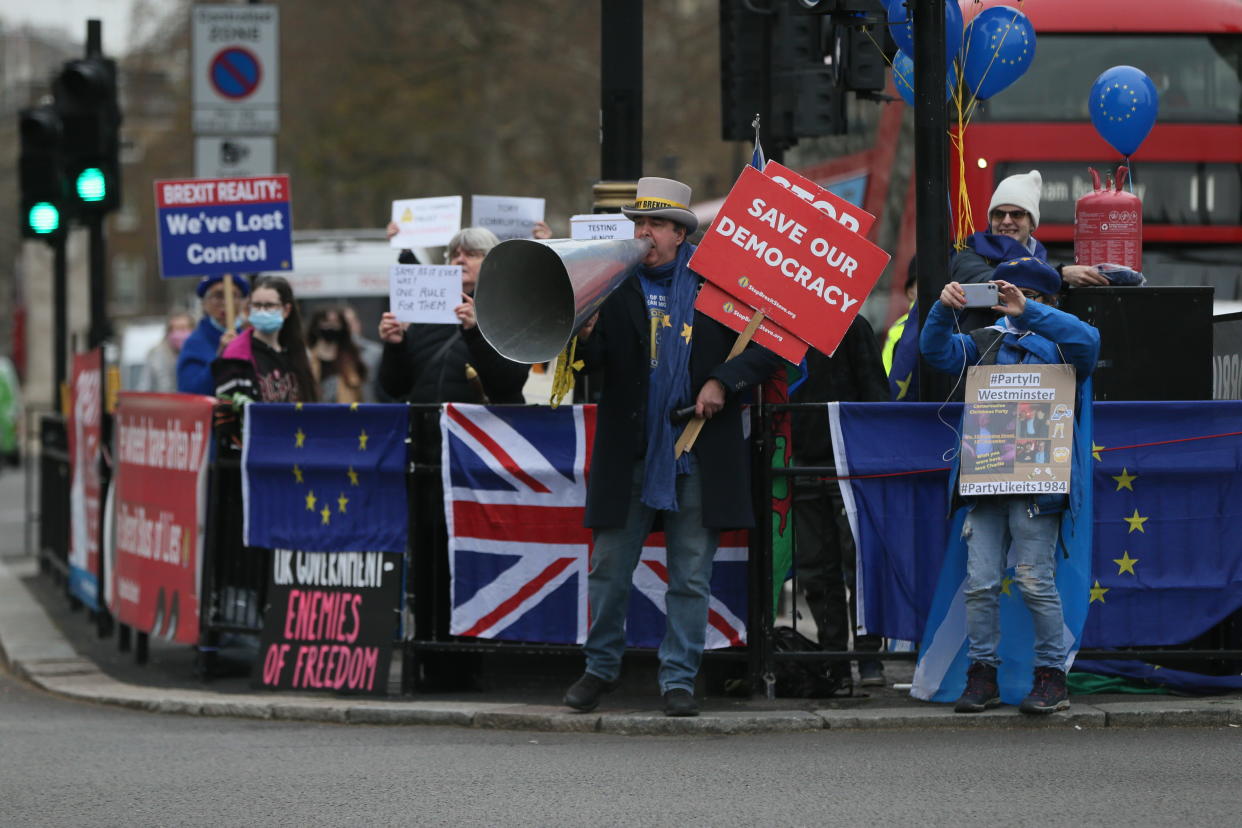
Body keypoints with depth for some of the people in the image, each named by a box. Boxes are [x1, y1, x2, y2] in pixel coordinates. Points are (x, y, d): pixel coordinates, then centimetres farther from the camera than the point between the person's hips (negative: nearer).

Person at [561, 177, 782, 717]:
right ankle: (601, 668, 22)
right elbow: (599, 359, -5)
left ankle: (679, 679, 11)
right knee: (609, 568, 6)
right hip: (629, 454, 1)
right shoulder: (615, 284, 4)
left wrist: (723, 382, -10)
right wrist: (585, 336, -26)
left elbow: (769, 348, 3)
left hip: (697, 455, -1)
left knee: (691, 577, 3)